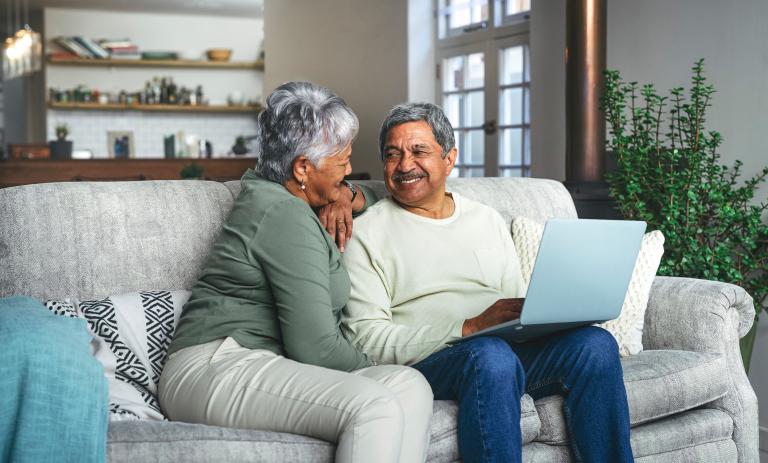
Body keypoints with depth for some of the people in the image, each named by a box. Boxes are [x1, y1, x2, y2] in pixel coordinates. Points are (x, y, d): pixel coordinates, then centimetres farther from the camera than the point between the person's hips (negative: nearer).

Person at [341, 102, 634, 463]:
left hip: (511, 353, 5)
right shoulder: (366, 233, 4)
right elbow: (367, 339, -7)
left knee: (594, 342, -21)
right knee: (490, 353, -36)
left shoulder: (488, 220, 21)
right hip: (426, 362, -5)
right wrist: (471, 328, -17)